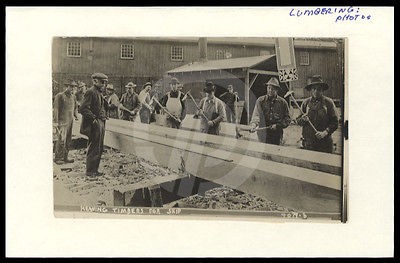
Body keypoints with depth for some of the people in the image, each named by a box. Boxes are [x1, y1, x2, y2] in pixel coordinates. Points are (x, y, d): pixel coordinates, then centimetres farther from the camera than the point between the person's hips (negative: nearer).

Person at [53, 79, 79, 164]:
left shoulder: (73, 96, 13)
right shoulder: (59, 96, -6)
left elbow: (75, 107, 23)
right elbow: (55, 108, -10)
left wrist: (76, 115, 5)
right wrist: (55, 122, -16)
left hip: (70, 121, 7)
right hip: (62, 122, -6)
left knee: (68, 140, 8)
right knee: (61, 140, -10)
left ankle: (65, 157, 17)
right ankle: (57, 158, 1)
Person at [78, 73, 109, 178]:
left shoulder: (99, 93, 18)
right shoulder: (91, 92, -12)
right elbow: (83, 109, -19)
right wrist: (93, 118, -20)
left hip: (101, 123, 10)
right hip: (94, 125, -10)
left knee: (99, 149, 13)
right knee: (93, 149, -4)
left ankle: (95, 170, 23)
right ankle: (90, 171, 6)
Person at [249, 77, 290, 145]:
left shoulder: (282, 102, 6)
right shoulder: (260, 101, 4)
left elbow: (287, 119, 9)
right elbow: (256, 114, -9)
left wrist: (278, 125, -6)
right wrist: (253, 124, -28)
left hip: (277, 135, 1)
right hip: (263, 134, 0)